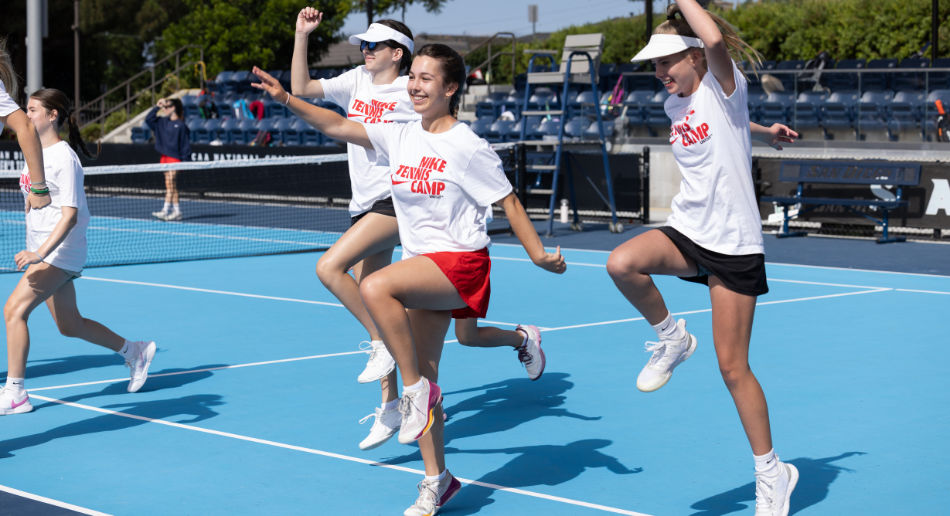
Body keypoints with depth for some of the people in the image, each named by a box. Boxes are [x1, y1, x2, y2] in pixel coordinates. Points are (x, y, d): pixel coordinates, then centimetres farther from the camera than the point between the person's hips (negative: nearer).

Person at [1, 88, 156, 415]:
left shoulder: (64, 158, -15)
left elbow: (70, 215, -22)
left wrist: (40, 253, -31)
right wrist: (34, 251, 22)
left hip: (60, 252, -9)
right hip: (41, 250, 9)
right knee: (69, 325, 13)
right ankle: (135, 352, 30)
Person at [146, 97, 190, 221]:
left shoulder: (181, 125, -8)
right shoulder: (163, 122, 12)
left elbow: (185, 144, -9)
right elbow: (148, 119, 14)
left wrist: (185, 160, -13)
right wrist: (157, 107, 6)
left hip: (175, 158, -7)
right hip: (165, 157, 7)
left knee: (170, 183, -11)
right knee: (170, 186, 7)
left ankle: (165, 211, -14)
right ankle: (176, 211, 10)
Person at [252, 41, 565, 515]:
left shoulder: (469, 147, -9)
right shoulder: (400, 138, 7)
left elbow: (509, 203, -5)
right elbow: (338, 126, 4)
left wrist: (539, 255, -10)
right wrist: (287, 99, -7)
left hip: (460, 262, -7)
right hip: (421, 270, 7)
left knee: (375, 287, -31)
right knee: (423, 374, 8)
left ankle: (417, 391, -18)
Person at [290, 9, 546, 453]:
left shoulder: (411, 91, -6)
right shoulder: (356, 82, 11)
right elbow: (300, 90, 9)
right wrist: (302, 35, 3)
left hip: (396, 202, -7)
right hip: (366, 207, 7)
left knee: (329, 267, -24)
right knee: (370, 306, 6)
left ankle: (383, 344, -10)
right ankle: (391, 407, 13)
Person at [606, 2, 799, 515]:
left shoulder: (723, 86, -9)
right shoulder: (674, 105, 10)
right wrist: (763, 132, 28)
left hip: (734, 244, -5)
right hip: (687, 230, 6)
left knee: (732, 366, -2)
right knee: (622, 263, -29)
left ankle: (772, 472, 16)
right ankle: (671, 338, -2)